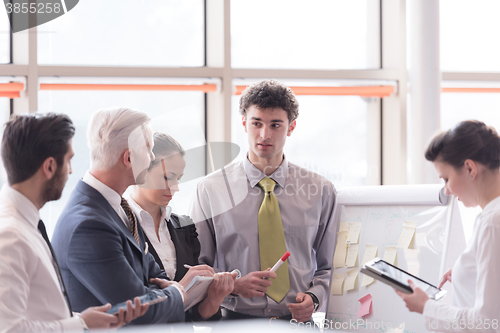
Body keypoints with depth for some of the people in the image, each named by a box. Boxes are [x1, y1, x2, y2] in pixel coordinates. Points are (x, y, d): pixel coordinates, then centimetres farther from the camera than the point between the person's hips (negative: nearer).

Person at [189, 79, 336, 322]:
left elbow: (329, 266, 15)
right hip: (236, 319, -1)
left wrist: (314, 297, -4)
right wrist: (233, 285, -11)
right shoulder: (210, 190, 5)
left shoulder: (321, 191, 9)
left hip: (298, 321, 1)